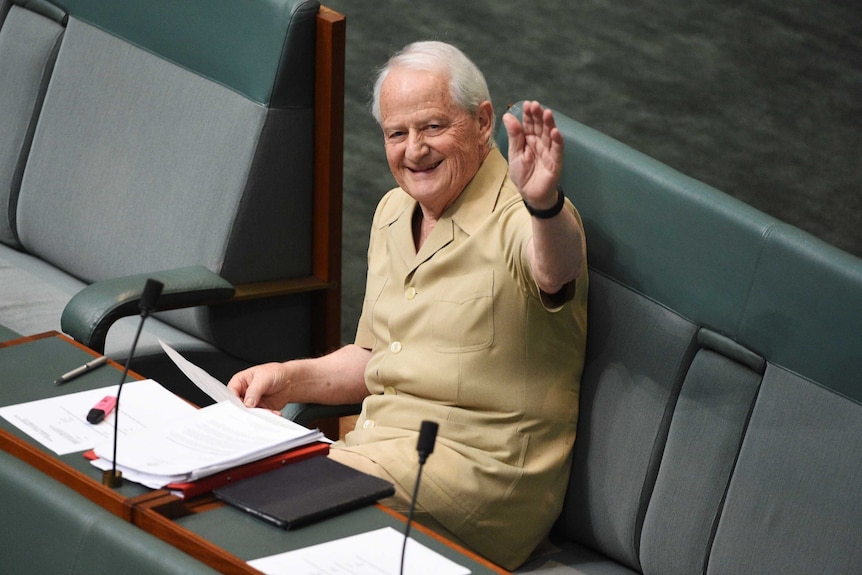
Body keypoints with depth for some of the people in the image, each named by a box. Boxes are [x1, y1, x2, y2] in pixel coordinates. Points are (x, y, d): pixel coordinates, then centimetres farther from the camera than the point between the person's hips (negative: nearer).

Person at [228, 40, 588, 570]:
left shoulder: (515, 218, -13)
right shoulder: (393, 213, 13)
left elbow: (555, 271, -40)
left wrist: (544, 205, -61)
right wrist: (291, 378, 6)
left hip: (478, 464, -8)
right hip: (381, 442, 8)